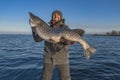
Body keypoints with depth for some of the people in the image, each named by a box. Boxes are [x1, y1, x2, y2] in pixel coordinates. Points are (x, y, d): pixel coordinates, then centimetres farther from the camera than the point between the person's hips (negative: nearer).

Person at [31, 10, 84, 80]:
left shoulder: (65, 28, -2)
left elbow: (72, 40, -14)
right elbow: (37, 39, 4)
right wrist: (34, 27, -7)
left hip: (62, 58, -2)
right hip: (49, 58, 2)